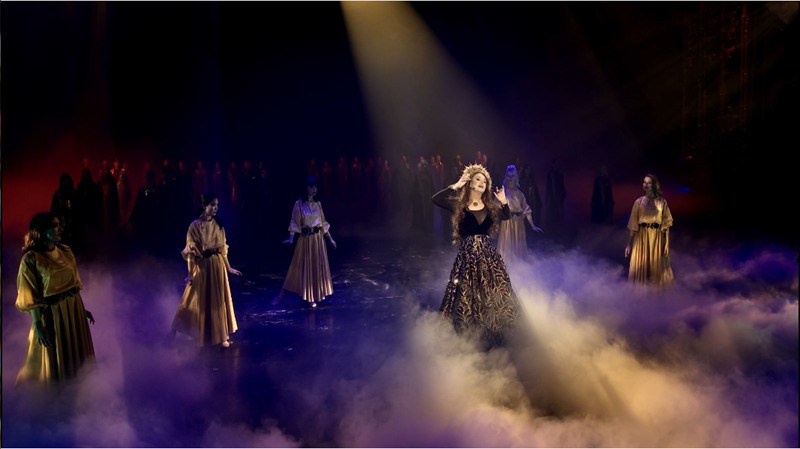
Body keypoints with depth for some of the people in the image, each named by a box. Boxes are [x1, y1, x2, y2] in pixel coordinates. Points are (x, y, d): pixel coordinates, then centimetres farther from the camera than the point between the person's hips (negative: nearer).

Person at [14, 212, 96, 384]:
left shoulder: (65, 251, 3)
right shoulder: (31, 259, -16)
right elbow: (31, 298, -14)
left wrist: (82, 308, 13)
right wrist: (38, 325, -16)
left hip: (74, 309, 6)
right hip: (52, 314, -6)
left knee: (77, 355, 20)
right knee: (55, 362, 9)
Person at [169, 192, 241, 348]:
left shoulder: (218, 225, 4)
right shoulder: (195, 225, -11)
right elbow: (191, 252, -10)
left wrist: (228, 267, 10)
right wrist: (190, 273, -11)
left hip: (217, 265, 4)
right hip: (201, 266, -4)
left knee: (218, 300, 9)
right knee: (197, 301, 4)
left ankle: (221, 336, 19)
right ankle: (175, 329, 23)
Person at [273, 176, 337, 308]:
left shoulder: (318, 204, 6)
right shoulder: (299, 204, -7)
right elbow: (294, 222, -13)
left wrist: (330, 239, 14)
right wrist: (291, 238, -26)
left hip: (318, 239, 4)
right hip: (305, 239, -4)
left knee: (317, 267, 6)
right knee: (300, 267, -2)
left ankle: (314, 297, 17)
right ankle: (281, 294, 8)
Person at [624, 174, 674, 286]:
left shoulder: (662, 202, -1)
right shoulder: (639, 202, -1)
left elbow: (666, 224, 0)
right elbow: (633, 225, 0)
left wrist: (667, 243, -5)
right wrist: (629, 244, -2)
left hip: (657, 238, 0)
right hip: (641, 238, 0)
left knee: (656, 266, 7)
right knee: (641, 266, 4)